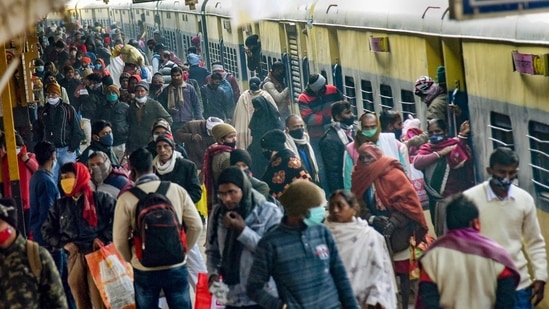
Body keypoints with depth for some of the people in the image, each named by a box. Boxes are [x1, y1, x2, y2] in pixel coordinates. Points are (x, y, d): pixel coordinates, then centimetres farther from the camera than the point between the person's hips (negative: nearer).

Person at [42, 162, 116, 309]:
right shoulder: (60, 205, 12)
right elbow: (47, 230, 18)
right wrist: (63, 243, 3)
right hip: (75, 257, 5)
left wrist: (104, 238, -9)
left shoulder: (100, 199, -1)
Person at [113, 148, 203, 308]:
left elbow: (119, 240, -4)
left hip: (144, 270, -1)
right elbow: (196, 225, 0)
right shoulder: (177, 190, -4)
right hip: (176, 267, 1)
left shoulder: (126, 198, -9)